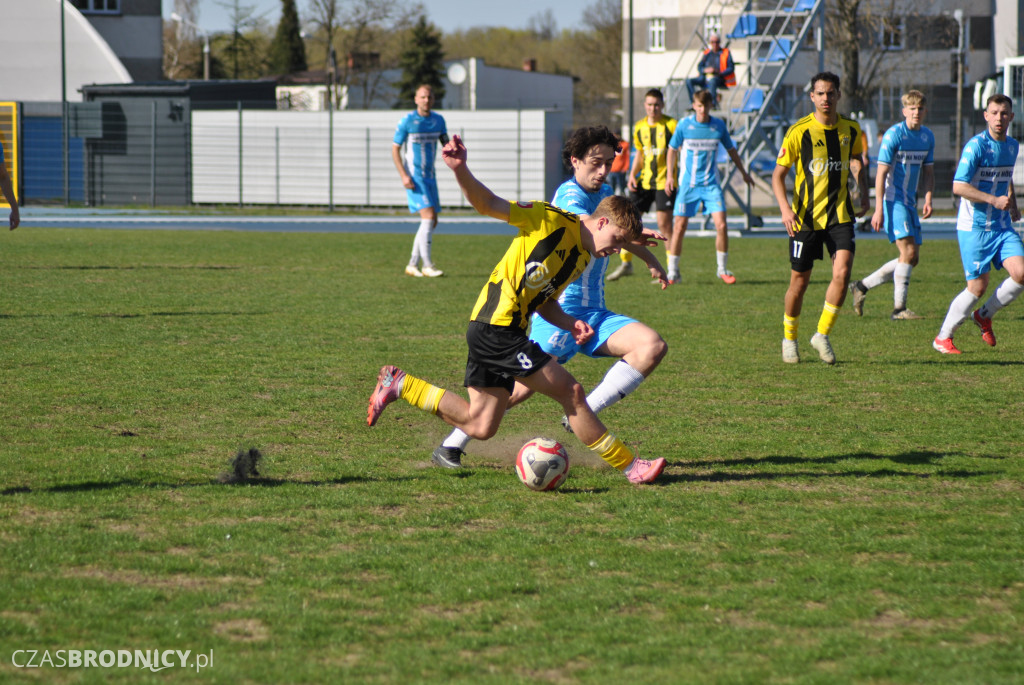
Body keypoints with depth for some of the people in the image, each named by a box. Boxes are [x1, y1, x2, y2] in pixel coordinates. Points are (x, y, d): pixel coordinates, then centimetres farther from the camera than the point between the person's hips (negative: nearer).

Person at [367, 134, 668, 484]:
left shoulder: (583, 258, 16)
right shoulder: (552, 220, -10)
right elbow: (489, 205, -16)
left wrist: (569, 324, 2)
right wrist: (461, 171, -33)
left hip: (488, 331, 10)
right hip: (497, 326, -10)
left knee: (479, 426, 9)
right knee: (571, 391, -7)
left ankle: (400, 385, 18)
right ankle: (629, 466, 2)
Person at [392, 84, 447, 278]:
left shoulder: (438, 120, 8)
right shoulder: (406, 121, -7)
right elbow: (395, 149, -5)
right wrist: (404, 176, -15)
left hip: (430, 176, 7)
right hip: (414, 176, -7)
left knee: (432, 222, 5)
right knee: (428, 216, -17)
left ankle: (413, 265, 14)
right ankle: (427, 266, -15)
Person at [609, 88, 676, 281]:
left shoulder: (671, 125, -7)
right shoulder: (639, 127, 10)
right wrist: (632, 174, 7)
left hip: (665, 181, -6)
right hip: (644, 181, 6)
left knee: (664, 224, -9)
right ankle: (626, 263, 20)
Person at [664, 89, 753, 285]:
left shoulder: (719, 126, 0)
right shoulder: (684, 125, -4)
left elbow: (731, 149, 16)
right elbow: (672, 149, 9)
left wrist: (743, 172, 23)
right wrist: (670, 176, 4)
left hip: (711, 184, 1)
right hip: (688, 184, -1)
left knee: (721, 225, -10)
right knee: (679, 227, -4)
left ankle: (723, 269, 5)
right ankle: (672, 272, 8)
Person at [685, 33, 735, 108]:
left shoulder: (725, 53, 7)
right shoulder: (707, 53, 19)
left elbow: (731, 68, -2)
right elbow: (699, 67, 14)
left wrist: (719, 73, -18)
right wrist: (705, 70, -10)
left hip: (720, 78, -5)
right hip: (706, 77, 5)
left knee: (712, 80, -41)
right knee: (689, 81, -17)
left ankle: (713, 103, -41)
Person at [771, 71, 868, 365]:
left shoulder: (851, 129, 3)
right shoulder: (799, 131, -7)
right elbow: (778, 174, -3)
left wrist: (862, 193, 8)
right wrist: (785, 208, -17)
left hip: (840, 214, 2)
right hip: (805, 216, -2)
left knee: (842, 272, -16)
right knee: (799, 281, 5)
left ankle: (823, 335, 1)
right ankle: (789, 338, 27)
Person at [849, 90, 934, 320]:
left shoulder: (927, 137, 10)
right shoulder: (893, 135, -11)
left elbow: (928, 172, 18)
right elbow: (881, 173, -12)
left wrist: (928, 199, 0)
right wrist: (878, 210, -17)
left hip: (910, 203, 8)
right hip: (893, 200, -8)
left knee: (911, 258, 7)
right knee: (908, 251, -17)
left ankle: (862, 286, 19)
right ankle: (899, 308, -12)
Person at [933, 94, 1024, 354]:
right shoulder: (976, 146, -13)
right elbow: (958, 187, -20)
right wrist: (994, 200, -23)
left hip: (1002, 226, 6)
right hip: (974, 226, -6)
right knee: (978, 286, -5)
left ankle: (985, 315, 14)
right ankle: (943, 338, 13)